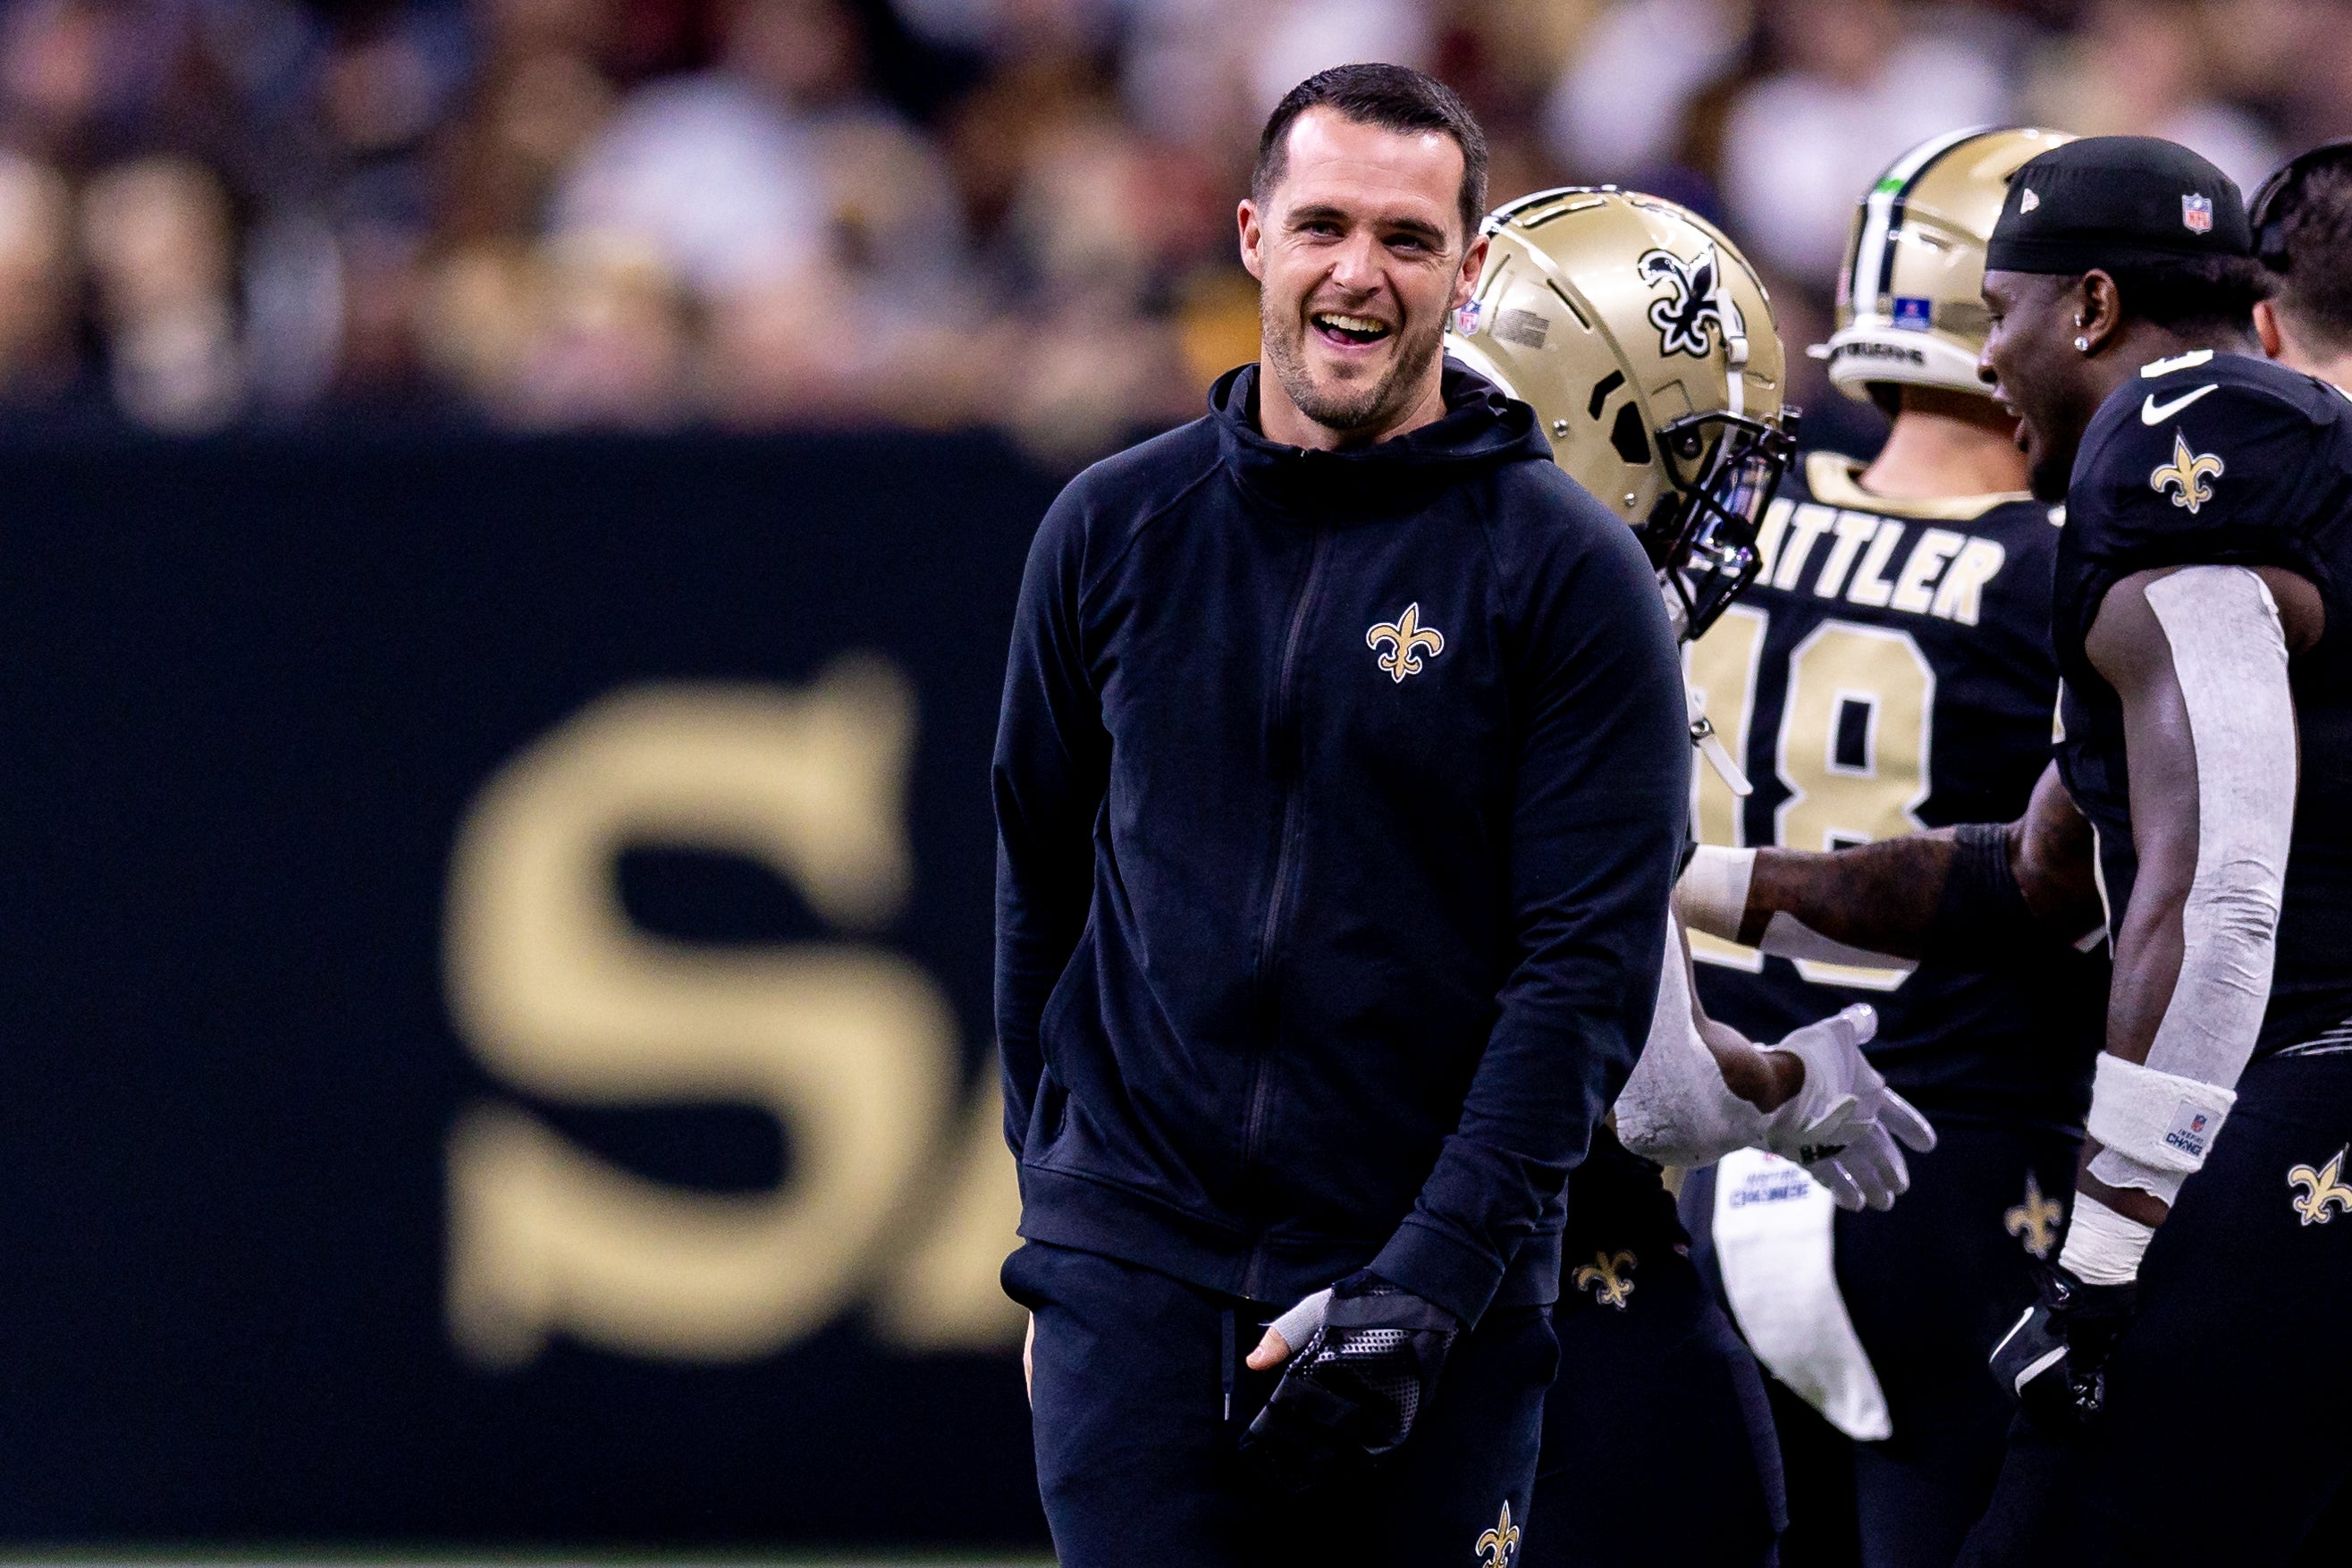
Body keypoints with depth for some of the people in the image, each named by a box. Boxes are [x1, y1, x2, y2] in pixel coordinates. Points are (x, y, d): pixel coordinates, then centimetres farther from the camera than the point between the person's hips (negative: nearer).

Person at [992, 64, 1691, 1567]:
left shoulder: (1566, 574, -4)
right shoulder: (1115, 531, 6)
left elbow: (1588, 969, -8)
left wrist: (1432, 1278, -15)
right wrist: (1058, 1185, 13)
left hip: (1441, 1287, -2)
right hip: (1138, 1268, 2)